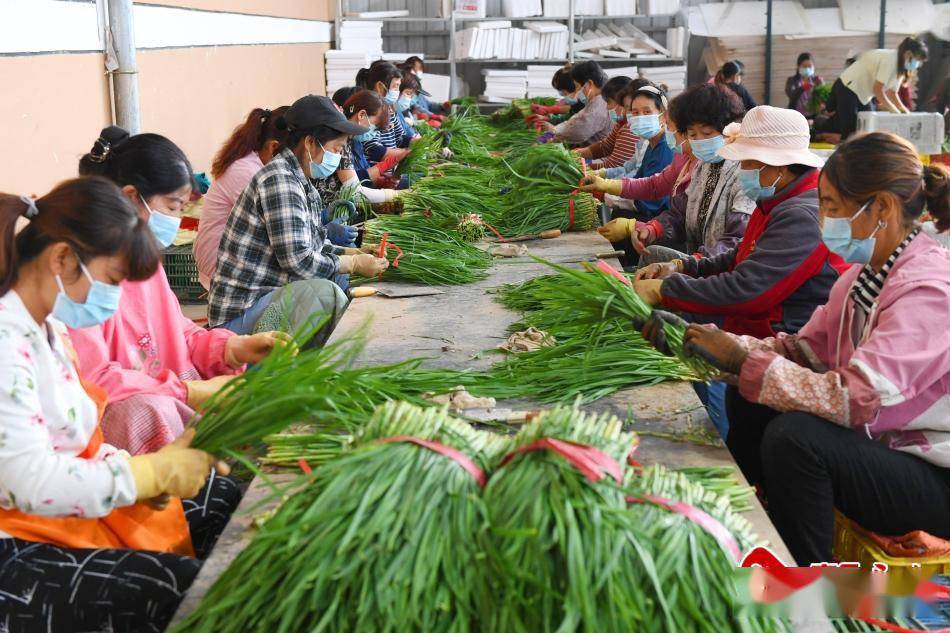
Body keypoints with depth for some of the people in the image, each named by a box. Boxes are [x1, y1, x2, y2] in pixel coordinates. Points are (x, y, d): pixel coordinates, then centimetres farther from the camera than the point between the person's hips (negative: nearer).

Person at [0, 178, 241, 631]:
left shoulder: (46, 329, 7)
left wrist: (139, 472, -3)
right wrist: (155, 473, -19)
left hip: (65, 505, 10)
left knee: (223, 499, 9)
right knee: (180, 586, -22)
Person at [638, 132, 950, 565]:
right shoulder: (867, 273, 3)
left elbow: (854, 400, -33)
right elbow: (805, 348, 4)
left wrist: (742, 360, -27)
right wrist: (720, 345, -10)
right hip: (881, 442, 9)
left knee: (794, 435, -29)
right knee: (748, 402, -1)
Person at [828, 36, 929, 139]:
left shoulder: (901, 66, 5)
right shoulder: (890, 59, -23)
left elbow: (891, 93, 11)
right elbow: (877, 89, -27)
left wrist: (904, 110, -4)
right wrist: (894, 110, -19)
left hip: (863, 95, 10)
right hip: (847, 90, -10)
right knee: (850, 133, -15)